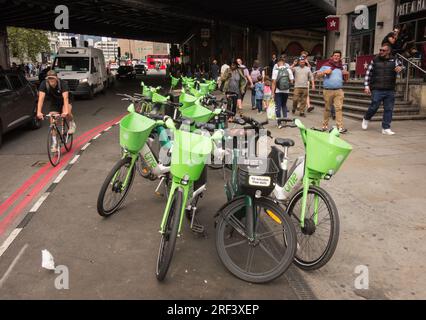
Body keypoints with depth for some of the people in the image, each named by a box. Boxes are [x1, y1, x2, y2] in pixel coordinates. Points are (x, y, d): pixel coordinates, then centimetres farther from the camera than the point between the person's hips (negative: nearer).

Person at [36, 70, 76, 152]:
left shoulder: (63, 84, -30)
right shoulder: (44, 84, -23)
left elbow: (65, 97, -42)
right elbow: (41, 98, -33)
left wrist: (66, 111, -57)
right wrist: (39, 112, -47)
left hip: (64, 102, -2)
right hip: (54, 104, 3)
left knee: (66, 113, -35)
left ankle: (72, 123, -2)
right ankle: (55, 143, 5)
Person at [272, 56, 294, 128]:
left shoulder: (276, 70, -8)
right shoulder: (288, 70, -1)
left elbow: (274, 82, -10)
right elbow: (291, 81, 0)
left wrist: (273, 92, -6)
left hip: (278, 91, -3)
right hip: (286, 91, 3)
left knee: (278, 106, 3)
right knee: (284, 105, 21)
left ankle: (279, 123, 0)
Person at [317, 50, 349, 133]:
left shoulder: (341, 67, 17)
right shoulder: (326, 65, 7)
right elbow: (318, 74, 6)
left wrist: (346, 74, 3)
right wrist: (325, 72, -11)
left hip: (339, 91, 2)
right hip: (328, 90, -2)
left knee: (339, 108, -10)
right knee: (327, 108, 6)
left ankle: (340, 127, -15)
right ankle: (325, 125, 18)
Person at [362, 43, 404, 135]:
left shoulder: (394, 60, 6)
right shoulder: (375, 60, 3)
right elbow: (368, 74, 5)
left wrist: (400, 68, -25)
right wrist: (367, 86, -2)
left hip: (390, 91, 2)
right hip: (377, 90, -2)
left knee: (389, 109, 4)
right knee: (374, 107, 0)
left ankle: (386, 128, 11)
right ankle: (366, 119, 29)